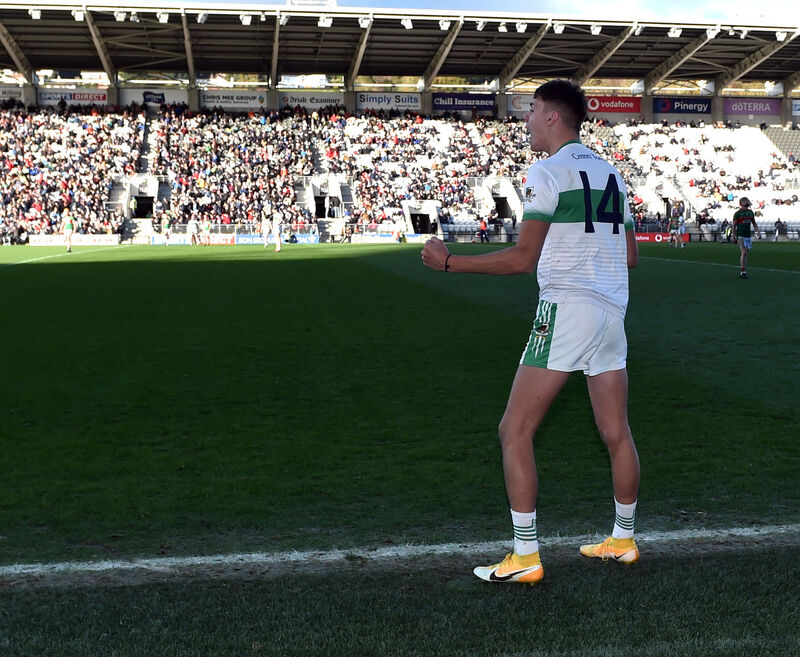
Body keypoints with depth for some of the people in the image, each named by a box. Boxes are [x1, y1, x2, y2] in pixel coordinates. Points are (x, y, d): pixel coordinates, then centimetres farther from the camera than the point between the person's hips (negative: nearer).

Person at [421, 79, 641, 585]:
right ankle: (623, 541, 28)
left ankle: (526, 558, 0)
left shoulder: (547, 172, -7)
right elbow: (631, 256, 19)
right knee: (617, 434, 16)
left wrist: (449, 262, -5)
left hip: (566, 309, -8)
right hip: (613, 311, 8)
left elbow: (523, 258, -11)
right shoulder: (610, 172, 16)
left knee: (515, 432, -1)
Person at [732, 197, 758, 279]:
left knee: (745, 254, 8)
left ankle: (743, 272, 12)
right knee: (744, 253, -15)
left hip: (749, 236, 6)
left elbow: (754, 224, 19)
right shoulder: (737, 213, -6)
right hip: (741, 236, -6)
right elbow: (734, 226, -3)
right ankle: (743, 271, -13)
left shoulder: (750, 212, 11)